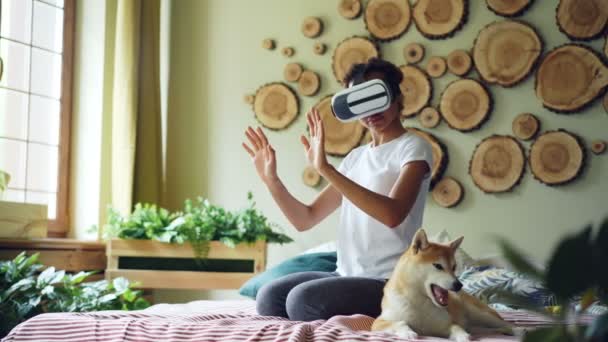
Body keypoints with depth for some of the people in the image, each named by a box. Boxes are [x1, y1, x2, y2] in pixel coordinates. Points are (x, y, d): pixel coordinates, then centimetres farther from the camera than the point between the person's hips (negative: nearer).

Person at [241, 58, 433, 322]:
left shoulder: (413, 147, -4)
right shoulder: (356, 157, 17)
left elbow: (393, 215, -25)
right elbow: (305, 220, 14)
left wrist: (325, 168, -28)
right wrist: (270, 178, -2)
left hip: (389, 281, -7)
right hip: (348, 276, 7)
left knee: (303, 299, -26)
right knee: (270, 296, -13)